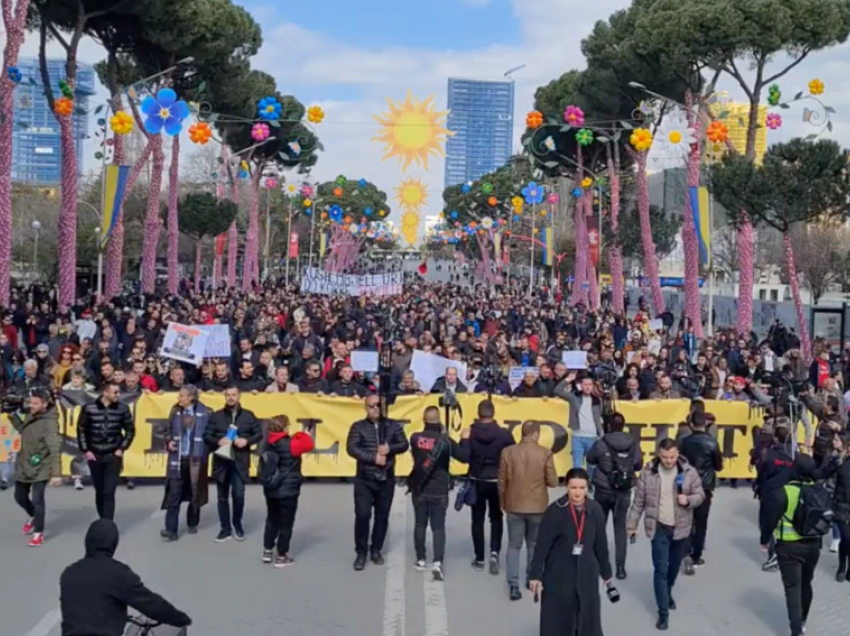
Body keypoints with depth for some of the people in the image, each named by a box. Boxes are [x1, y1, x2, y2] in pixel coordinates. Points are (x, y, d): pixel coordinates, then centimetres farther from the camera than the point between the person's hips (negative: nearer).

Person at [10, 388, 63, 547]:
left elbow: (55, 449, -29)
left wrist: (56, 473, -34)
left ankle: (38, 532, 14)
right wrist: (13, 415, 5)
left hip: (40, 467, -8)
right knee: (20, 496, 19)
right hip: (23, 465, 8)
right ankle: (34, 517, 47)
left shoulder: (49, 423, -24)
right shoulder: (29, 415, -1)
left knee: (37, 500, -7)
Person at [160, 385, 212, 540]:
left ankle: (192, 524, 29)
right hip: (177, 459, 2)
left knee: (195, 493, 11)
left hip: (195, 459, -2)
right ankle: (171, 529, -6)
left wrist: (203, 453, -11)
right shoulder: (175, 411, 4)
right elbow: (169, 431, 15)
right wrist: (169, 442, -3)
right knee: (174, 494, -4)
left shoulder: (204, 413, -8)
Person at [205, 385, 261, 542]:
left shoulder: (248, 415, 5)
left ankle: (237, 524, 16)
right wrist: (218, 441, -17)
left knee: (238, 494, -8)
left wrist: (247, 440, -12)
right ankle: (225, 528, 18)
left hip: (240, 461, -1)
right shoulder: (216, 416, 6)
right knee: (223, 496, 7)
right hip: (221, 461, 1)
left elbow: (259, 434, 7)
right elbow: (207, 435, 3)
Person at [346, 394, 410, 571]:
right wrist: (374, 458, -19)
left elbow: (404, 445, 2)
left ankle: (376, 550, 25)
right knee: (362, 515, -9)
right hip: (364, 480, -2)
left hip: (386, 479, 3)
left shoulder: (393, 425, 6)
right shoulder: (358, 427, -2)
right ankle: (361, 552, 5)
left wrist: (389, 448, -18)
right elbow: (351, 448, -12)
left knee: (382, 516, 10)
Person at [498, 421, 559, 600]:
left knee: (514, 546, 7)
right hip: (538, 507, 0)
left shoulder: (507, 452, -6)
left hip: (514, 506, 1)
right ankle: (532, 578, 29)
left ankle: (513, 584, -2)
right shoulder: (545, 454, -11)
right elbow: (553, 482, -8)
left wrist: (503, 502, 15)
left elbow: (502, 481, 0)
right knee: (534, 545, 18)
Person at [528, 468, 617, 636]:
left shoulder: (595, 511, -5)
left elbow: (601, 545, 5)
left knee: (589, 621, 10)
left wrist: (607, 575, 12)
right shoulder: (555, 511, -14)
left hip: (586, 575, 3)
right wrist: (535, 575, -10)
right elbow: (542, 545, -10)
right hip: (558, 576, -3)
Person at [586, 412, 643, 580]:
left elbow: (590, 459, 3)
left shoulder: (601, 444, -12)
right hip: (624, 492, 1)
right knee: (620, 528, 9)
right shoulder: (633, 445, -7)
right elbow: (639, 465, 4)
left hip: (603, 491, -1)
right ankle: (620, 567, 4)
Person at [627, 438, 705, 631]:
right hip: (659, 528, -2)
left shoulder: (689, 472, -9)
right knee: (660, 570, -4)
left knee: (674, 566, 20)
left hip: (681, 528, 2)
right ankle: (663, 611, 5)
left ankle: (668, 593, 47)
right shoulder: (648, 472, -10)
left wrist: (689, 500, -22)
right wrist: (631, 525, 2)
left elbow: (700, 495, 0)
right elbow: (639, 501, -2)